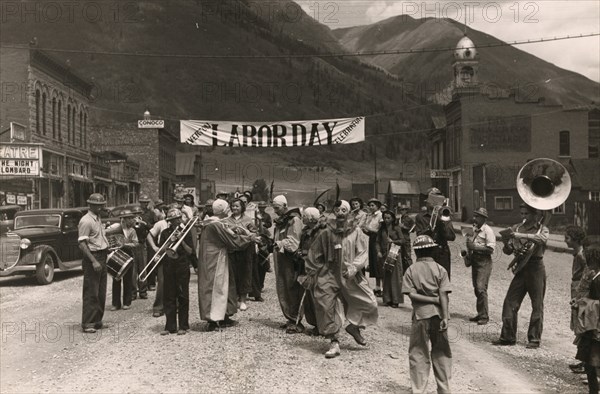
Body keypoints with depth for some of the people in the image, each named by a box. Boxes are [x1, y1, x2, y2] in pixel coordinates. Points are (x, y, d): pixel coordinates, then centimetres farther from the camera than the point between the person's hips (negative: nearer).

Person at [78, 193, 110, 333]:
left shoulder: (98, 219, 14)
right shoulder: (86, 221, -14)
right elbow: (82, 244, -20)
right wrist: (94, 261, -25)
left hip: (102, 257, 9)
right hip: (92, 257, -9)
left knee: (101, 292, 14)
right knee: (91, 293, -5)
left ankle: (97, 321, 24)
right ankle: (87, 324, 3)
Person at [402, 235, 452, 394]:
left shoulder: (411, 270, -1)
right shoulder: (440, 269, -1)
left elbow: (412, 295, -11)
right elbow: (443, 295, -8)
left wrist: (432, 300, -7)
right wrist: (445, 317, -11)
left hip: (420, 315, -1)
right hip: (438, 314, 1)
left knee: (418, 353, 7)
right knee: (441, 353, 13)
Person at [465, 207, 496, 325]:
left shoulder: (488, 231, -10)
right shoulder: (474, 229, 15)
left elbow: (491, 249, -17)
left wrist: (475, 247, -19)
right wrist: (469, 250, 7)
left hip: (484, 262, -8)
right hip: (474, 261, 8)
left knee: (481, 288, -13)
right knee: (477, 288, 10)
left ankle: (484, 316, -6)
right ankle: (480, 314, 19)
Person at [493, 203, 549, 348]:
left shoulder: (542, 228, 1)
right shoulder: (516, 228, 10)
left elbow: (542, 239, -25)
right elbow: (507, 251, 9)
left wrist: (521, 235, -34)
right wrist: (509, 245, -15)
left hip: (536, 268, -4)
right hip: (520, 268, 4)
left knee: (537, 305, 1)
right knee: (510, 302, 1)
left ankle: (534, 339, 10)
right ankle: (508, 337, 9)